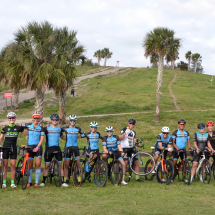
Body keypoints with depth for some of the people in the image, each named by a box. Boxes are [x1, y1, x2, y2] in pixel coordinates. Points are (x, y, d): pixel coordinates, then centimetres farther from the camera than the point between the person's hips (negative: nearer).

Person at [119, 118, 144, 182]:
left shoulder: (133, 132, 18)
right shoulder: (124, 130, -1)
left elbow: (134, 141, 13)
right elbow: (120, 138, -14)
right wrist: (125, 133, -25)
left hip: (131, 149, 6)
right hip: (124, 149, -6)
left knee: (137, 162, 0)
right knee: (125, 162, -18)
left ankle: (137, 177, 8)